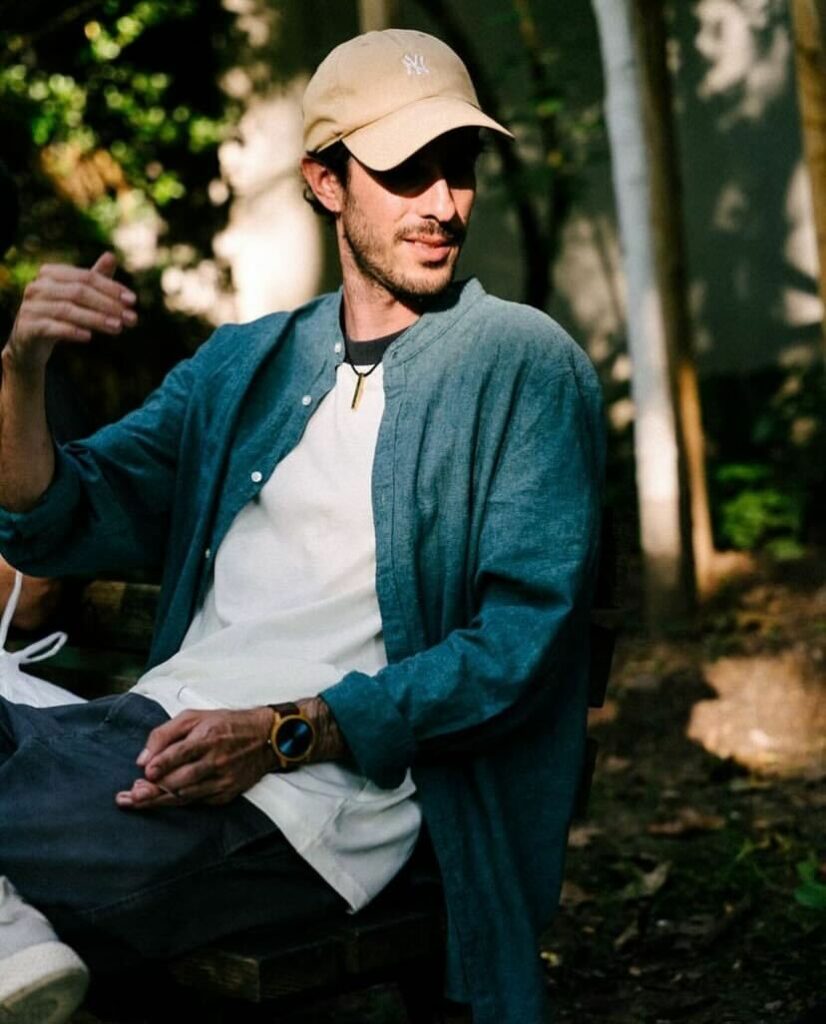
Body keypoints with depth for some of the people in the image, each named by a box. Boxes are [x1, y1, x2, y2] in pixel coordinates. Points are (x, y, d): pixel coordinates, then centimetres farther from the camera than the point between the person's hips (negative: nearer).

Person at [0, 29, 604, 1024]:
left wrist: (286, 732, -17)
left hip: (315, 786, -5)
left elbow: (522, 638, -7)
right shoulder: (244, 363, 18)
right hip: (153, 719, 6)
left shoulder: (521, 364, 2)